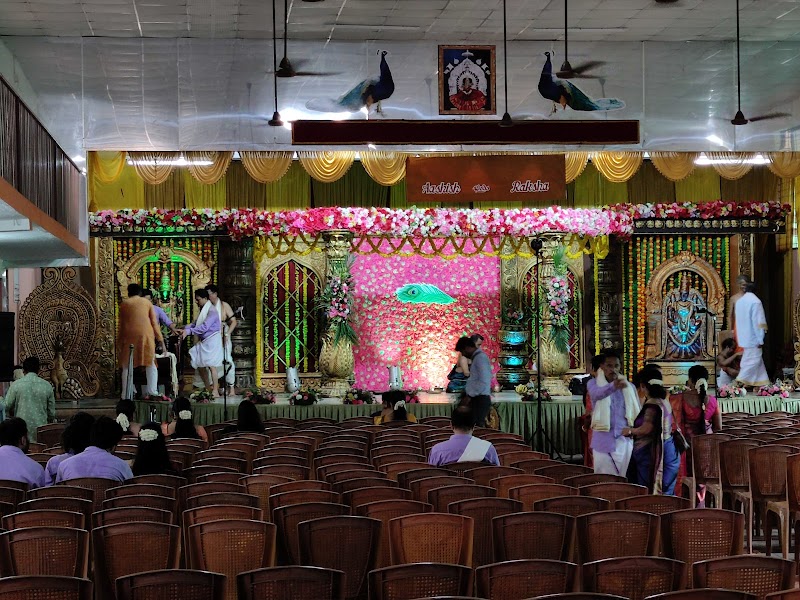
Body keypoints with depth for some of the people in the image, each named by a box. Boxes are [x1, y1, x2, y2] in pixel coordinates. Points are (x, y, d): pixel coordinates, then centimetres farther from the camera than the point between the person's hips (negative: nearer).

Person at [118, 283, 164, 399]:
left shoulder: (124, 304, 12)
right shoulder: (147, 302, 12)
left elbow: (121, 325, 11)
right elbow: (154, 322, 7)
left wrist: (119, 342, 16)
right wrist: (160, 339, 9)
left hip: (129, 335, 0)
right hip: (146, 335, 0)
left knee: (127, 365, 6)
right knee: (150, 363, 6)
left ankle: (126, 394, 1)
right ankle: (152, 390, -8)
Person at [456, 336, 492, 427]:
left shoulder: (480, 357, -12)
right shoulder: (477, 357, 17)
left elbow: (484, 382, -20)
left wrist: (470, 395, -15)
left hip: (480, 400, -9)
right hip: (476, 399, 9)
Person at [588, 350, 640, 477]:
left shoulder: (629, 386, 8)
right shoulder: (594, 383, -2)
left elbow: (637, 413, 10)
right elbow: (597, 394, -26)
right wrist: (613, 386, -48)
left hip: (624, 441, 2)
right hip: (603, 440, -2)